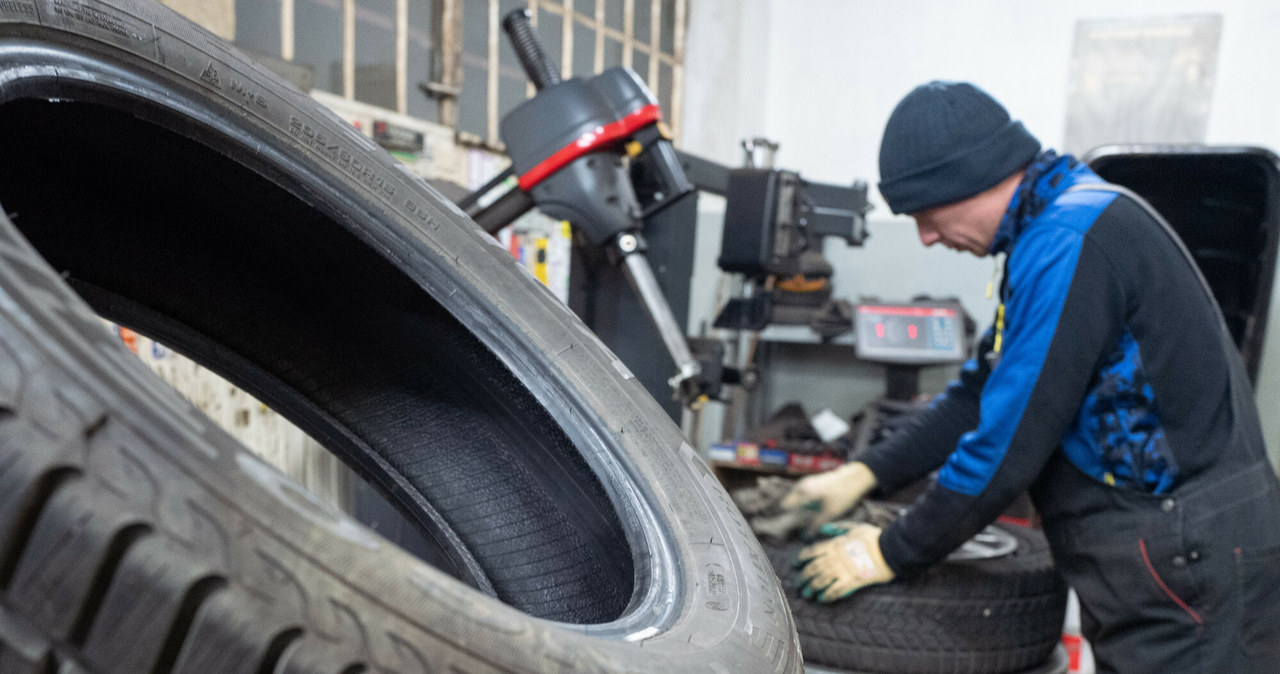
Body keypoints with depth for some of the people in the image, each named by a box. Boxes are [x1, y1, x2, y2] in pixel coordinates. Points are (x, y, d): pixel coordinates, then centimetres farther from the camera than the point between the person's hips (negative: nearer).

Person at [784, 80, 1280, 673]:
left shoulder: (1069, 243, -22)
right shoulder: (1049, 230, 11)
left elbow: (1011, 438, -22)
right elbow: (985, 391, 13)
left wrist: (892, 553, -11)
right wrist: (865, 473, 8)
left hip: (1184, 565, -10)